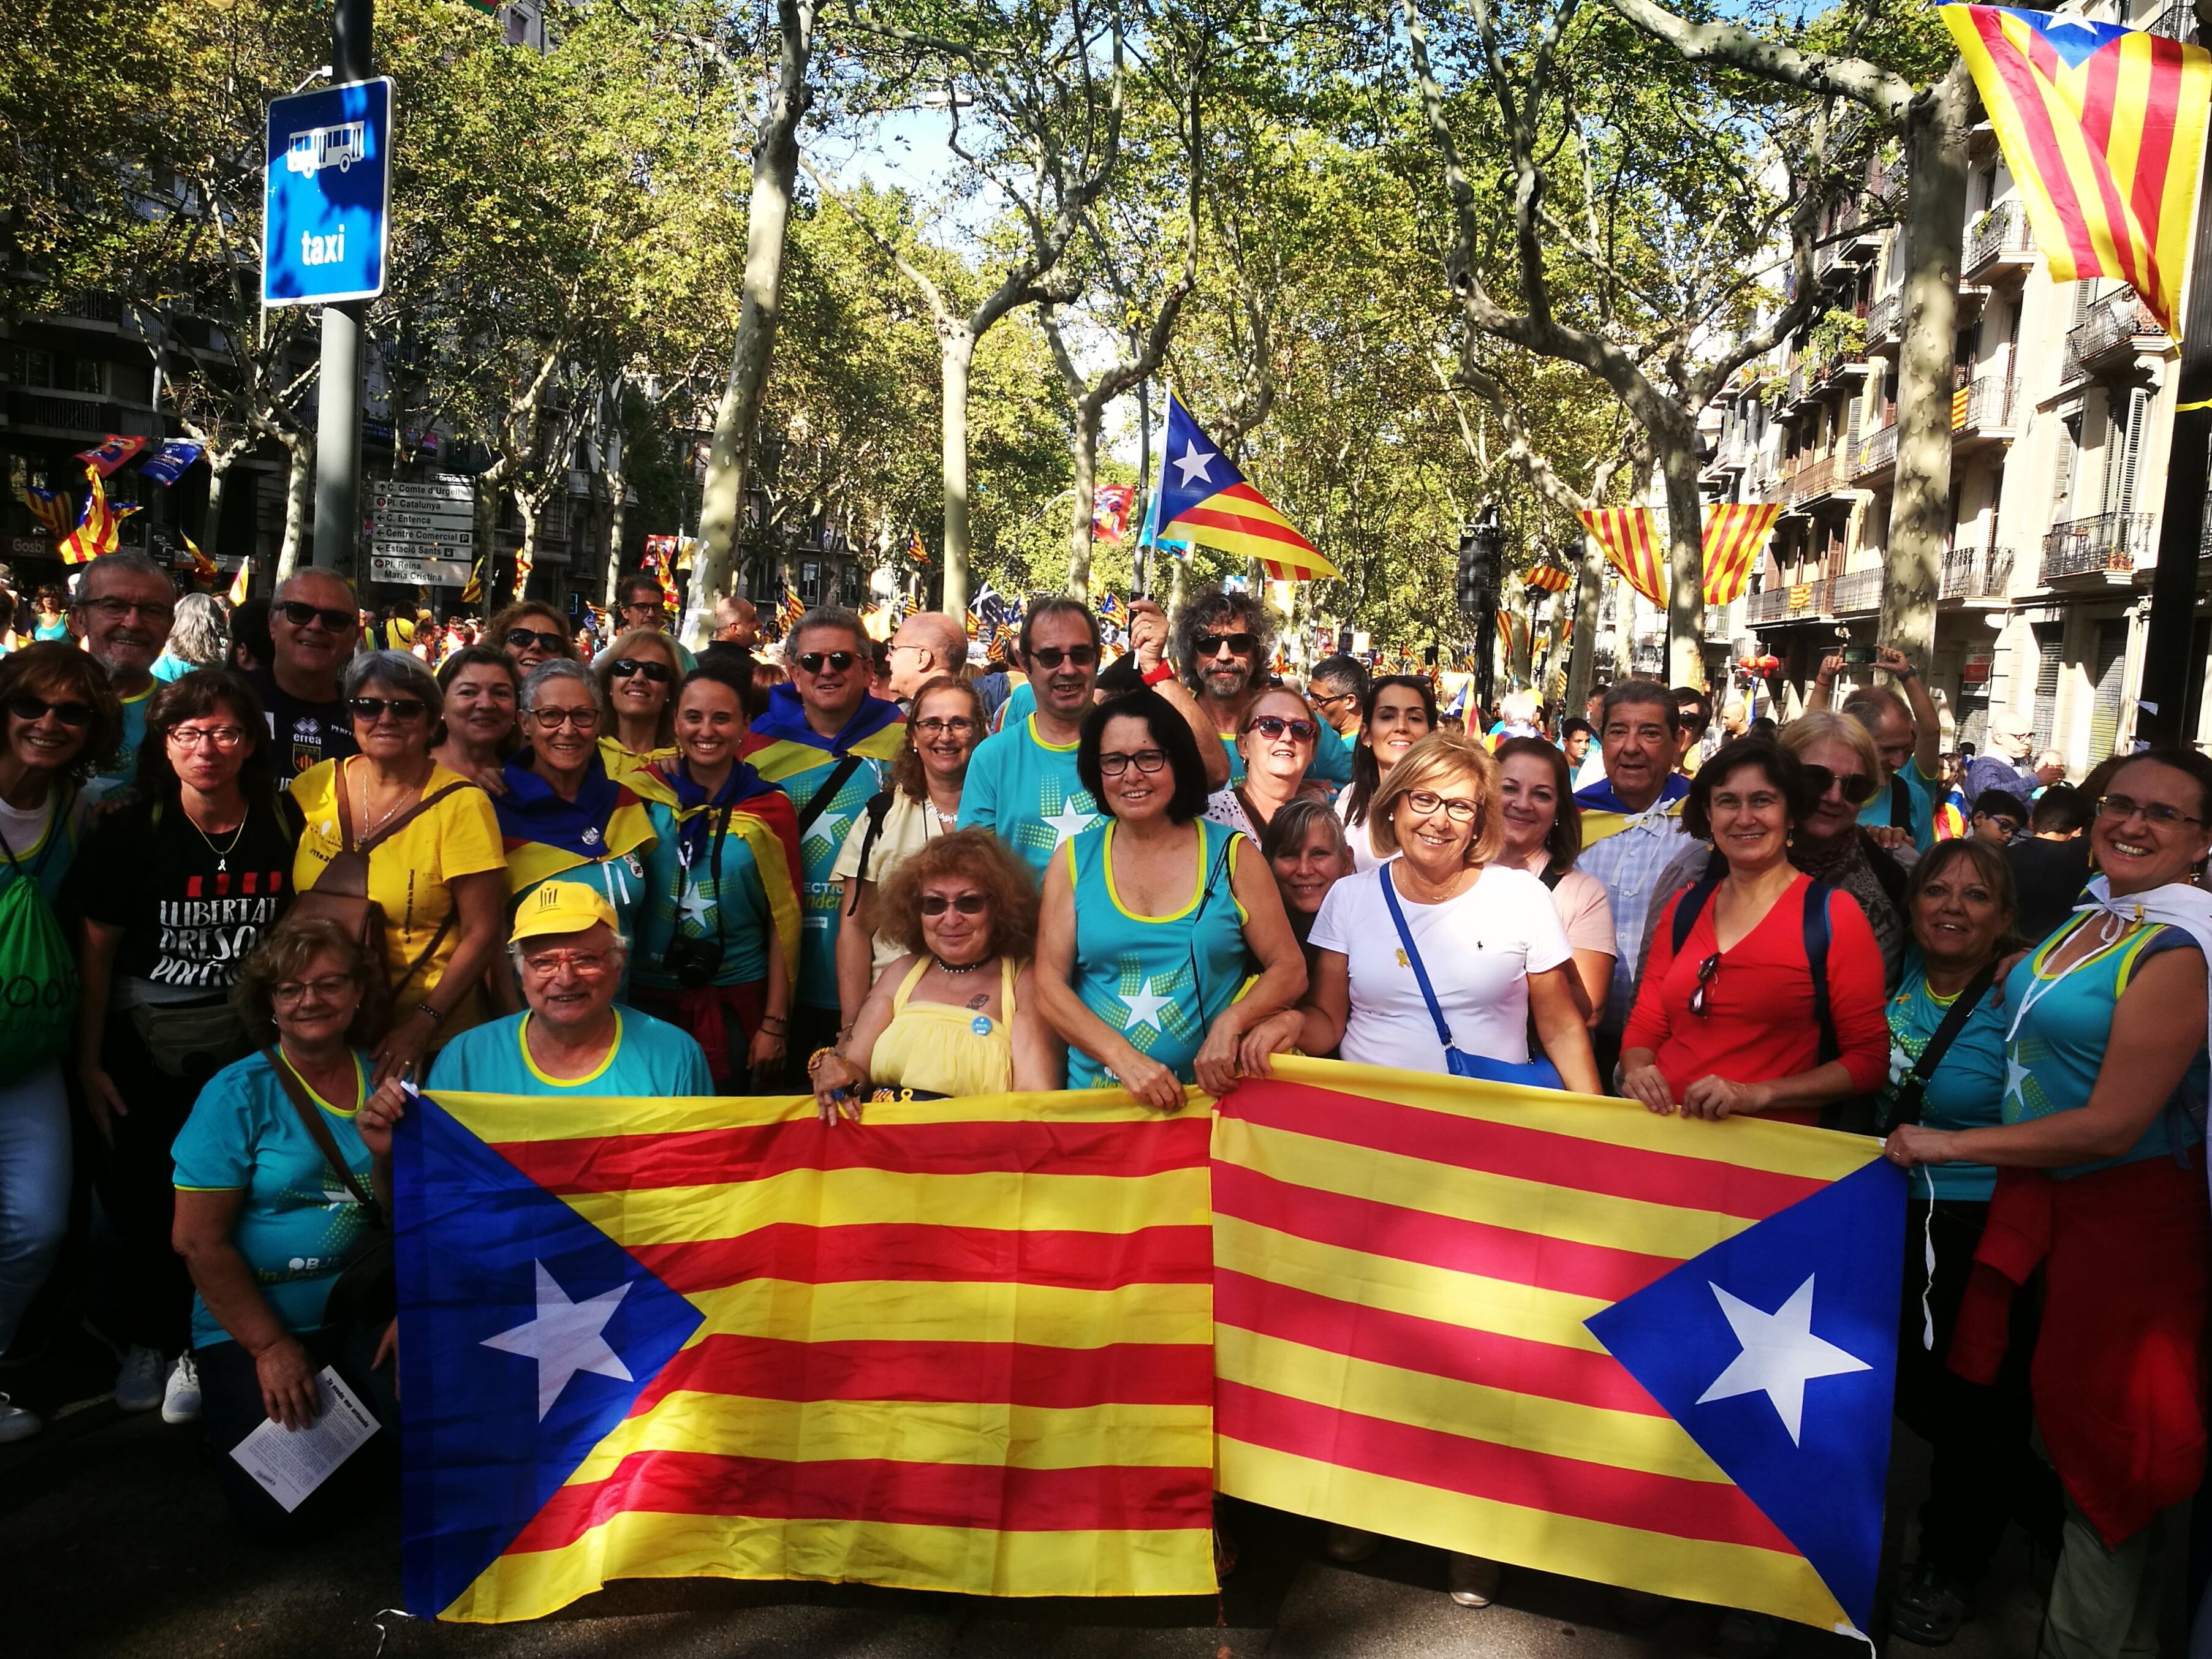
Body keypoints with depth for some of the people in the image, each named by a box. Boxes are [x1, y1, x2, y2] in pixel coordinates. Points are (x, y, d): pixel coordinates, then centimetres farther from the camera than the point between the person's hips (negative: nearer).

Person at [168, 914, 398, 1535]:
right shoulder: (239, 1094, -7)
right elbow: (199, 1240, -9)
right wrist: (271, 1347, -10)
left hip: (364, 1317, 3)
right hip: (254, 1326, -2)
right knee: (278, 1511, -16)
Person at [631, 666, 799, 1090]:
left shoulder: (771, 808, -2)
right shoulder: (642, 793, 0)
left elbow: (782, 920, 0)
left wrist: (775, 1024, -3)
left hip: (738, 1001, -1)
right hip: (650, 995, 1)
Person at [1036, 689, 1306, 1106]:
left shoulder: (1231, 854, 6)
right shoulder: (1073, 861, 7)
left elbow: (1289, 970, 6)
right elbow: (1049, 984, 2)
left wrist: (1230, 1023, -13)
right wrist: (1125, 1059, -12)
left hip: (1212, 1093, 0)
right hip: (1096, 1095, 1)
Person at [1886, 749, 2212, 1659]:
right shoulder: (2093, 919, 4)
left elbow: (2113, 1125, -22)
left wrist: (1949, 1144, -16)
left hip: (2124, 1213, -7)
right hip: (2044, 1193, 7)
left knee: (2103, 1439, 8)